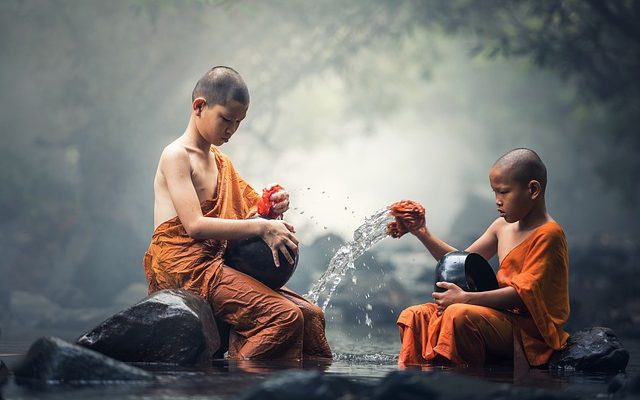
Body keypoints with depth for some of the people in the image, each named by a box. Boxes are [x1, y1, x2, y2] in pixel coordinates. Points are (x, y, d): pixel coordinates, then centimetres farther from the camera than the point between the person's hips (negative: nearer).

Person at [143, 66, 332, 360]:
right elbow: (195, 225, -18)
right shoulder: (176, 156, -7)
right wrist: (262, 227, -20)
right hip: (185, 265, -9)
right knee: (283, 316, -26)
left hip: (217, 264, 9)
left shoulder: (221, 162, 21)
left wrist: (271, 207, 0)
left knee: (310, 314, -4)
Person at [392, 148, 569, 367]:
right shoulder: (502, 226, 16)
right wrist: (423, 234, 11)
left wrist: (465, 298, -24)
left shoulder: (548, 234, -12)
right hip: (504, 316, 9)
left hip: (530, 329, -9)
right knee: (415, 316, 0)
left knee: (459, 315, -34)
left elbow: (523, 294, -20)